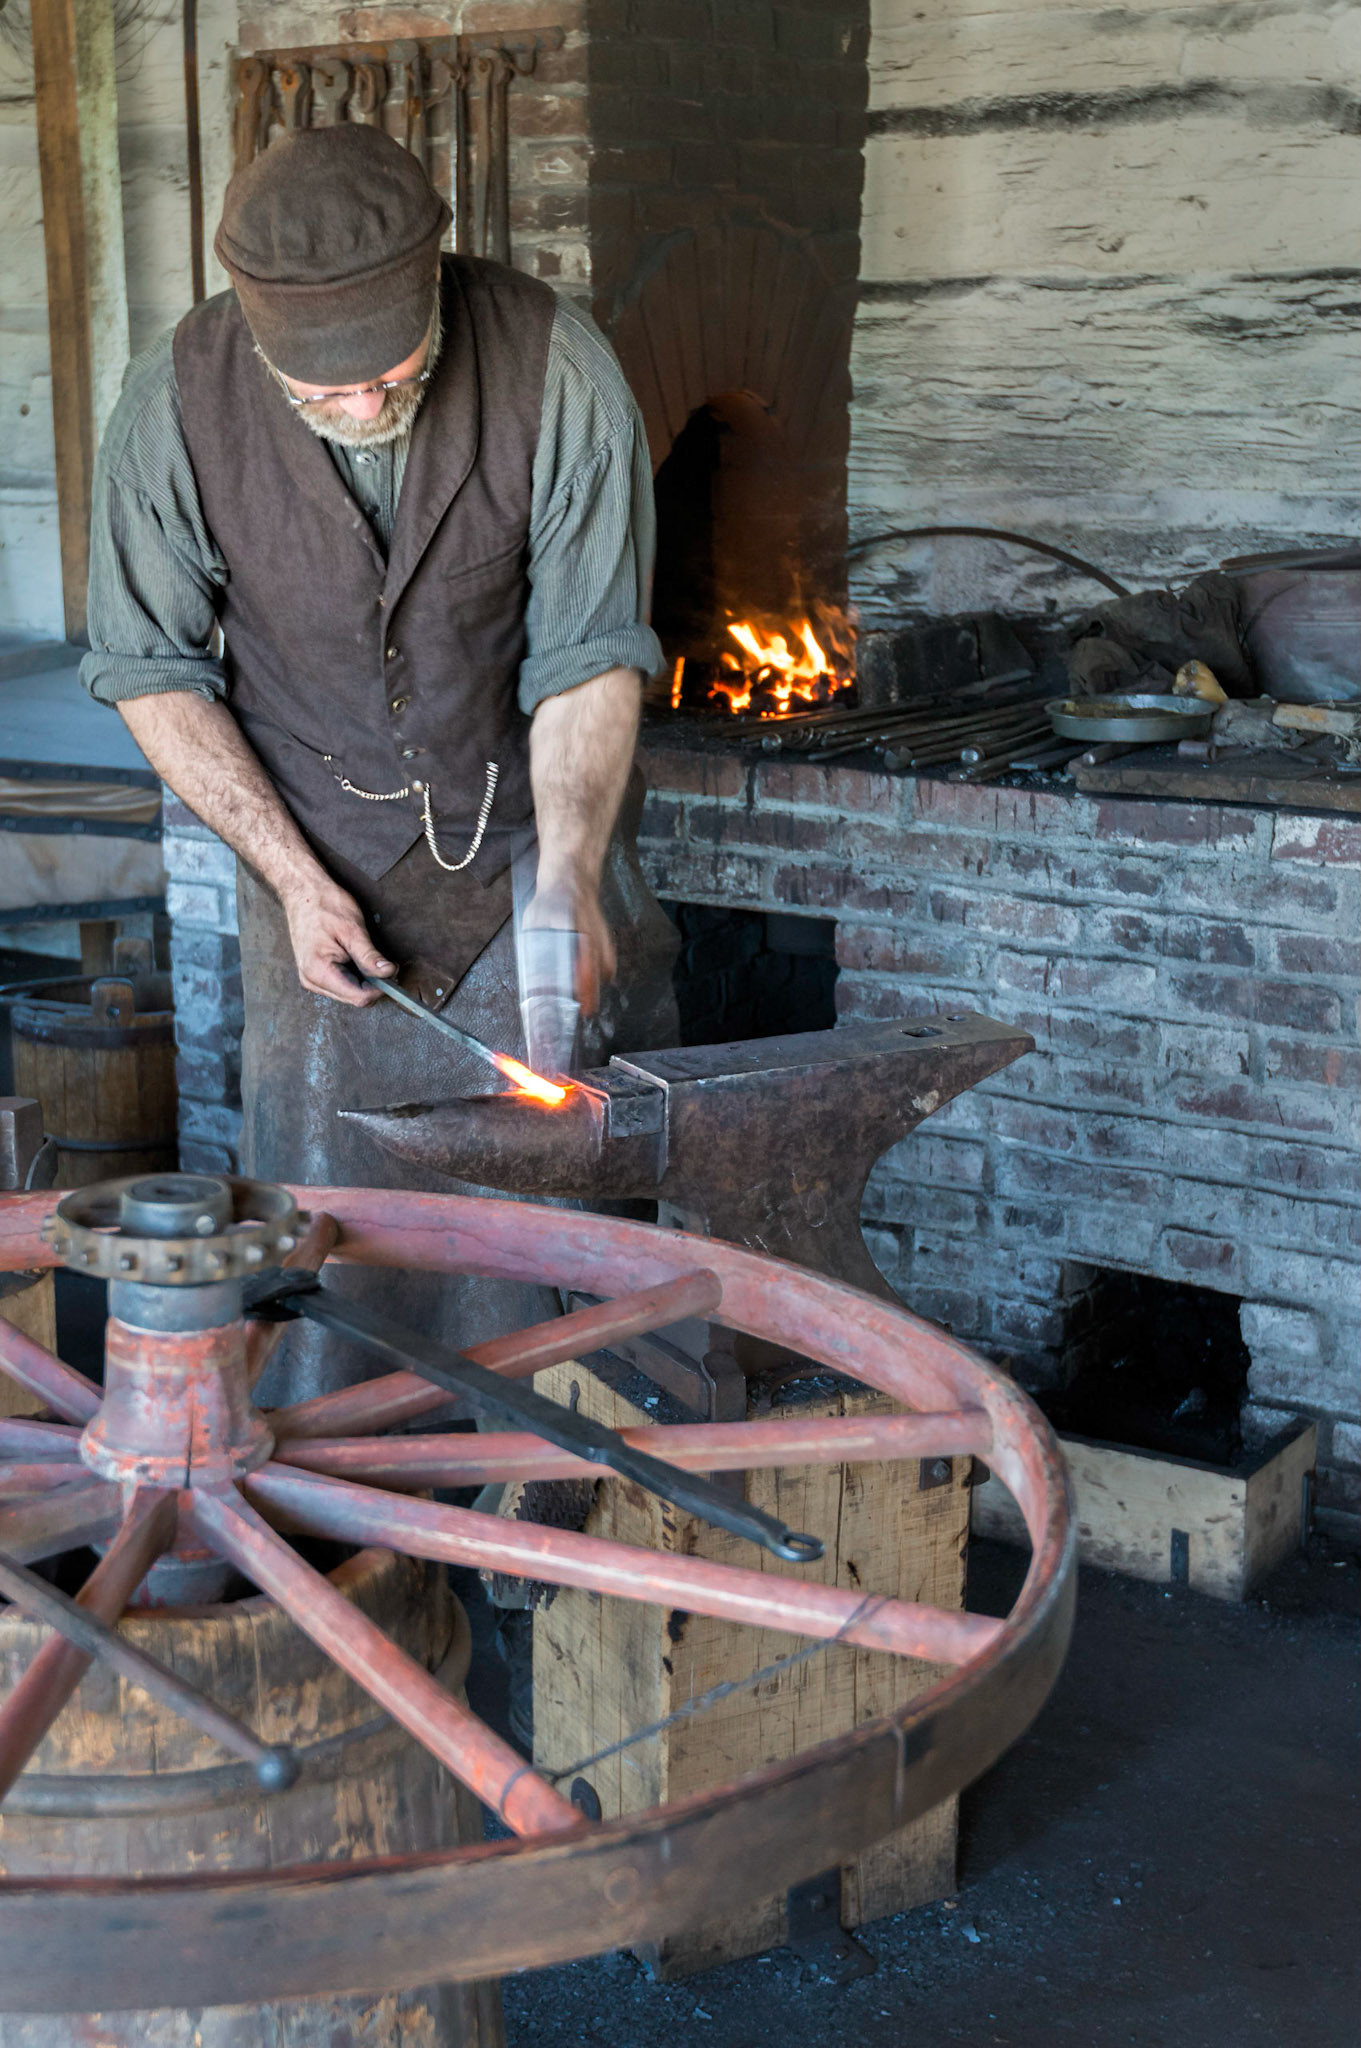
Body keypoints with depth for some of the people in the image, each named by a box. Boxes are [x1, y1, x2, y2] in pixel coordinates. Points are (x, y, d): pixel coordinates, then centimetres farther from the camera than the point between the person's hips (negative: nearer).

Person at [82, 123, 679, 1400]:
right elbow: (149, 669, -7)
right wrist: (295, 877, -14)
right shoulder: (180, 401, -18)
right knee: (328, 1192, 5)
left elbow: (588, 659, -15)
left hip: (531, 847, 0)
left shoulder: (554, 367, -20)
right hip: (323, 866, 0)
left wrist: (568, 878, -28)